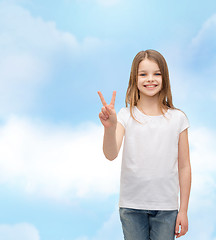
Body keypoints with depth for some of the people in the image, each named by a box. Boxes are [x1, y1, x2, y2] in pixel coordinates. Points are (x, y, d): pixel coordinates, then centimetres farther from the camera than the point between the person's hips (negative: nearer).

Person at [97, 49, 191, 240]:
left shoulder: (177, 118, 0)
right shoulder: (126, 116, -3)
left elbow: (184, 167, 2)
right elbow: (111, 155, -16)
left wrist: (183, 210, 2)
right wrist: (110, 127, -35)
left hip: (166, 207, 0)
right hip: (131, 206, 0)